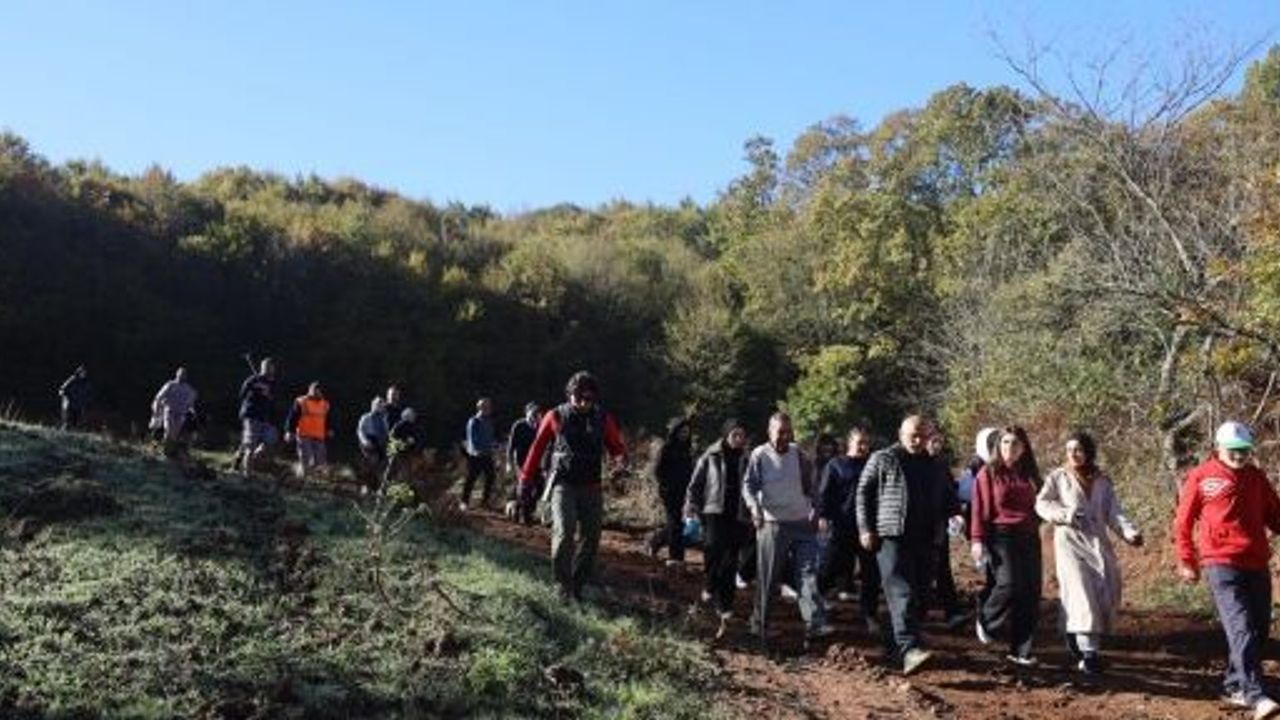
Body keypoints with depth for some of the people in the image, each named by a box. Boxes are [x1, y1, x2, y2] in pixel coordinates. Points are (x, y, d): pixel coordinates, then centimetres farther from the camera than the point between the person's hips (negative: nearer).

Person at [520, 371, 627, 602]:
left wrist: (621, 458, -17)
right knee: (564, 532, -20)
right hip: (563, 484, -3)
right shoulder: (556, 417, -1)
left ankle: (578, 585, 16)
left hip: (591, 487, 3)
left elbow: (616, 445, 7)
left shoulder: (604, 419, 4)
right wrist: (526, 477, 7)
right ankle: (563, 584, -10)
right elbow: (538, 447, 5)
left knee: (590, 537, 3)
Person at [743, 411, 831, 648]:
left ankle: (815, 623, -11)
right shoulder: (759, 455, -4)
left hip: (802, 523, 4)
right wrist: (754, 506, -27)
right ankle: (760, 624, 17)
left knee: (808, 572, -6)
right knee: (768, 578, 3)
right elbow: (748, 485, -9)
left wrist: (814, 510, 10)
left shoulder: (798, 454, 8)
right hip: (772, 524, -3)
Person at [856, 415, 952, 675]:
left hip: (925, 539, 6)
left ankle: (897, 645, 20)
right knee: (901, 593, -16)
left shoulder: (933, 466, 17)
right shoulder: (882, 459, 4)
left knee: (920, 595, 7)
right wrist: (865, 529, -5)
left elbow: (944, 499, 26)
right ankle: (910, 649, -27)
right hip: (891, 536, -6)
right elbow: (863, 493, 2)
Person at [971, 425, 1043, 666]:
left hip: (1029, 539, 5)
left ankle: (1021, 650, 9)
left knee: (1030, 594, 0)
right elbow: (980, 509, -3)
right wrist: (977, 539, -10)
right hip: (1001, 536, -5)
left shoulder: (1030, 474, 15)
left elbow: (1037, 506, 22)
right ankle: (985, 621, 10)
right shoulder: (988, 473, 1)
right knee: (1009, 584, -19)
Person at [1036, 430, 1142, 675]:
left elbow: (1113, 513, 5)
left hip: (1098, 541, 4)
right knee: (1081, 593, -15)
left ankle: (1076, 638, 16)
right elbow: (1041, 504, -1)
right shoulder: (1058, 477, 5)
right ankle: (1088, 652, -17)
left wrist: (1130, 532, -12)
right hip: (1070, 540, -4)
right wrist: (1066, 514, -18)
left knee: (1106, 592, -2)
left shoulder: (1102, 481, 14)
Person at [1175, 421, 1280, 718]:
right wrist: (1187, 561, 2)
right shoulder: (1201, 477, -2)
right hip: (1222, 563, -6)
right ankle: (1255, 696, -20)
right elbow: (1183, 522, 2)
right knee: (1242, 629, -15)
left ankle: (1233, 686, 23)